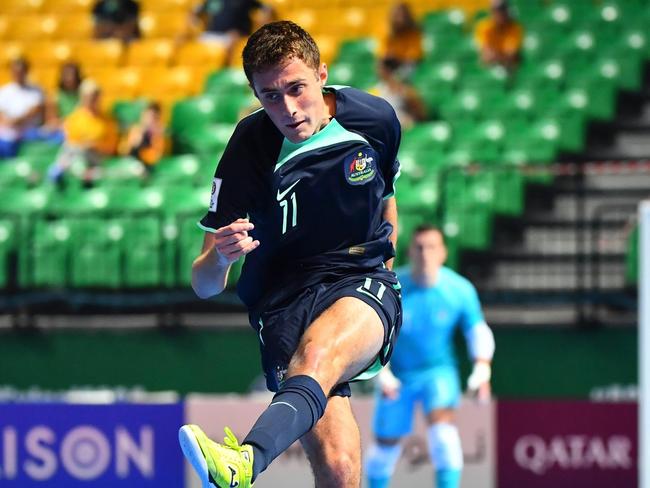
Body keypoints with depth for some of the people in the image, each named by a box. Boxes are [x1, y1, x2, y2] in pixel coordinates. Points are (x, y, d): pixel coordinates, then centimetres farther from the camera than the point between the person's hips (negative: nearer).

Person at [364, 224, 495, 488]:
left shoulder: (460, 290, -13)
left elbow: (478, 331, -1)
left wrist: (482, 370, -15)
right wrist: (383, 374, -21)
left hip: (439, 370, 0)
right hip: (397, 374, 0)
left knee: (443, 421, -27)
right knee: (386, 442, 8)